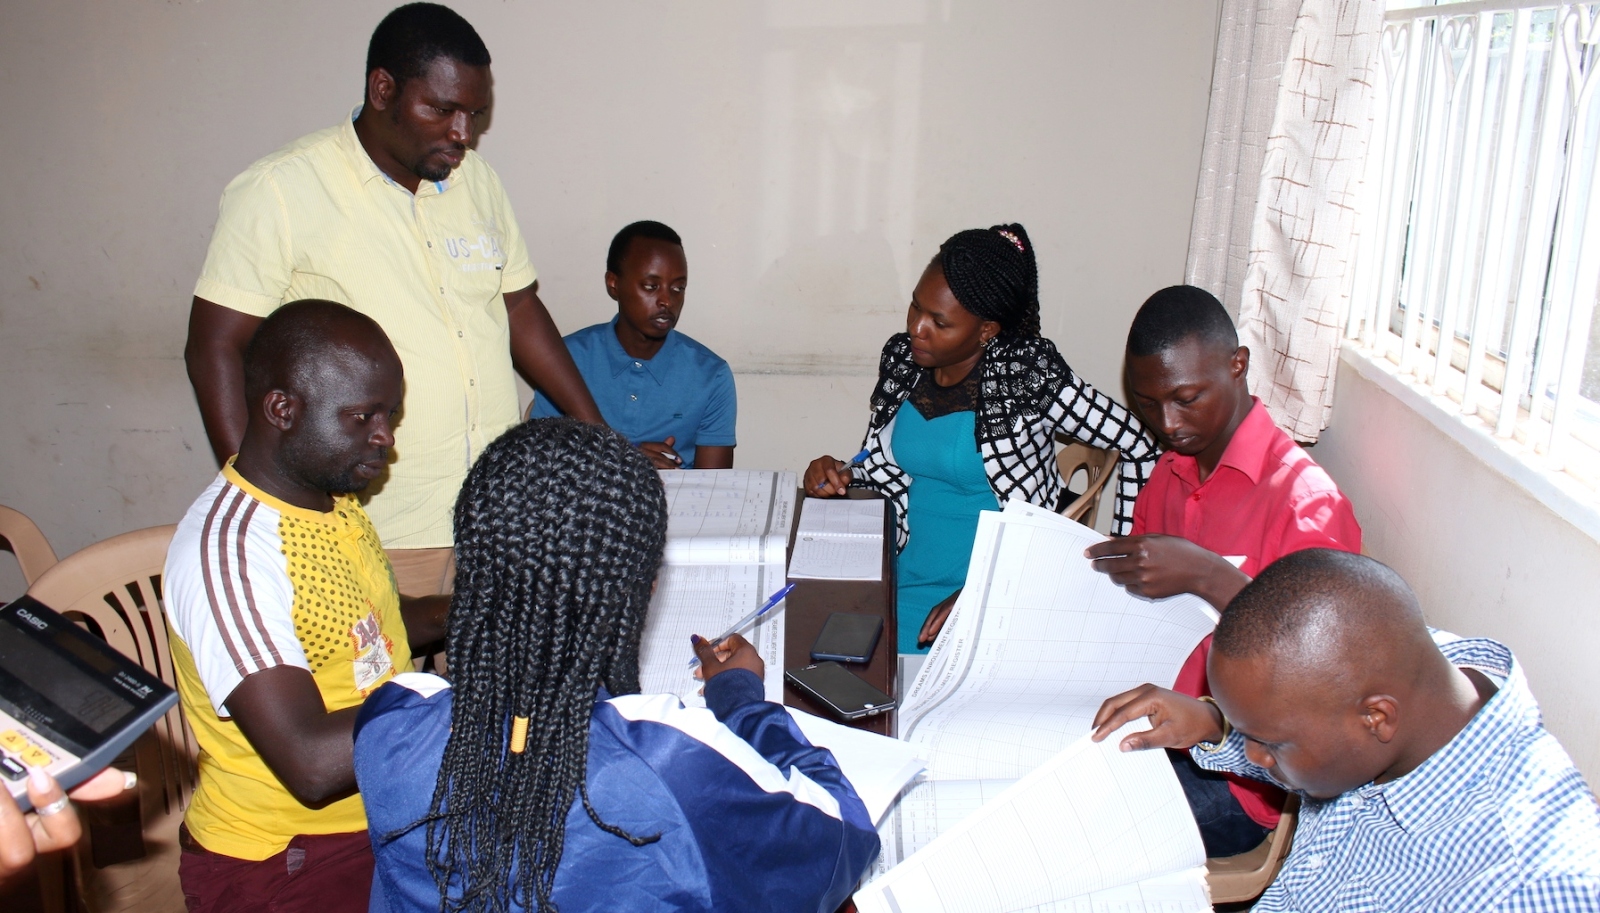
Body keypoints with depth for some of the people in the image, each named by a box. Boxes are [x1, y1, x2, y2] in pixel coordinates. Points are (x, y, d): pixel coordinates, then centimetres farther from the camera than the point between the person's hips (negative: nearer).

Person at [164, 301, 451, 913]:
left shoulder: (328, 492, 5)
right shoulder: (226, 551, -24)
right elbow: (313, 765, -30)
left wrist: (454, 614, 4)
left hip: (384, 810, 9)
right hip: (287, 863, -8)